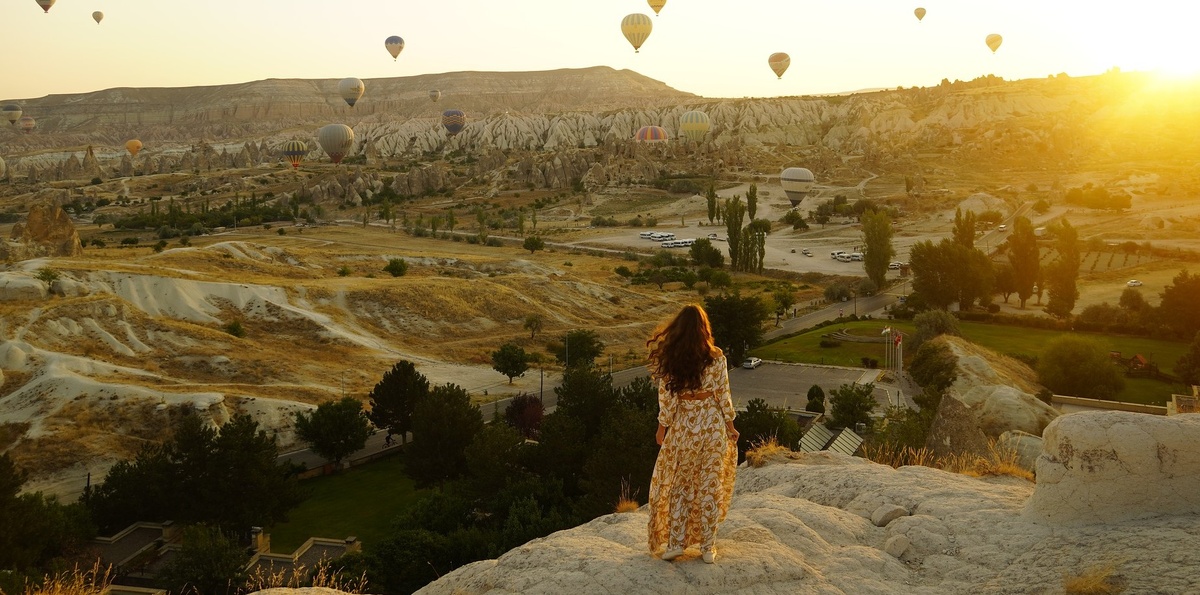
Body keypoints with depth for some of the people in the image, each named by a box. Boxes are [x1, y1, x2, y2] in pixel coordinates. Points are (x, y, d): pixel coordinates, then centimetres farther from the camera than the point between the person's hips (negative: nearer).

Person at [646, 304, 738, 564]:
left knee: (678, 484, 14)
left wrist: (663, 426, 5)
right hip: (713, 423, 1)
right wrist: (729, 424, 7)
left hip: (683, 425, 0)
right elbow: (723, 394, -4)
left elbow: (666, 397, -6)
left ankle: (675, 543, 13)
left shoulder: (669, 359, -8)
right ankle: (708, 547, 14)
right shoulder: (715, 357, -7)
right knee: (710, 485, 9)